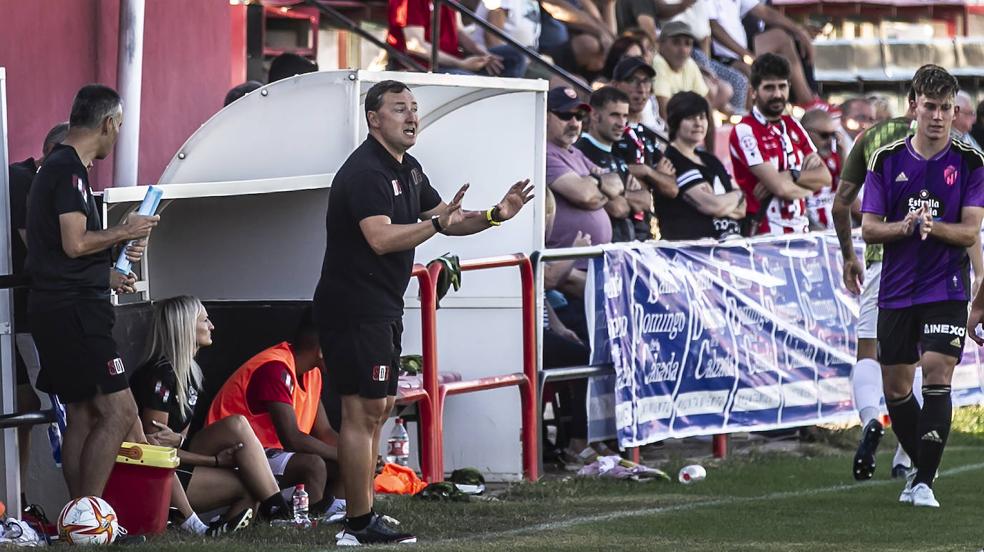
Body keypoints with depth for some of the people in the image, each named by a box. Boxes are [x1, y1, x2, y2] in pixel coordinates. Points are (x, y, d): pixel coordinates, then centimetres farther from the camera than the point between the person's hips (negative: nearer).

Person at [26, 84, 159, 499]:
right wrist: (126, 232, -7)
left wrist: (107, 275, 29)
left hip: (53, 308, 11)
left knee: (83, 416, 11)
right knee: (118, 411, -12)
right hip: (73, 309, -11)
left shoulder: (55, 167, 18)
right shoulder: (70, 170, -14)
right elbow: (75, 243, -21)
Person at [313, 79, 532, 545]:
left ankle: (364, 511, 20)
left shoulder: (407, 169, 14)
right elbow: (380, 238, -29)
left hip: (383, 309, 11)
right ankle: (360, 524, -9)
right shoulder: (364, 172, -18)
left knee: (380, 407, 14)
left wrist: (495, 215, 6)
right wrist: (435, 223, -39)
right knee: (363, 409, -10)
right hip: (354, 308, -11)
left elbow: (445, 220, 22)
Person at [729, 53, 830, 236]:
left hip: (801, 230, 6)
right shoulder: (745, 131, -7)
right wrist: (806, 189, 7)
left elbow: (825, 177, 10)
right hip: (767, 233, -6)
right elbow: (780, 188, -13)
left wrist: (790, 176, -8)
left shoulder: (792, 125, 17)